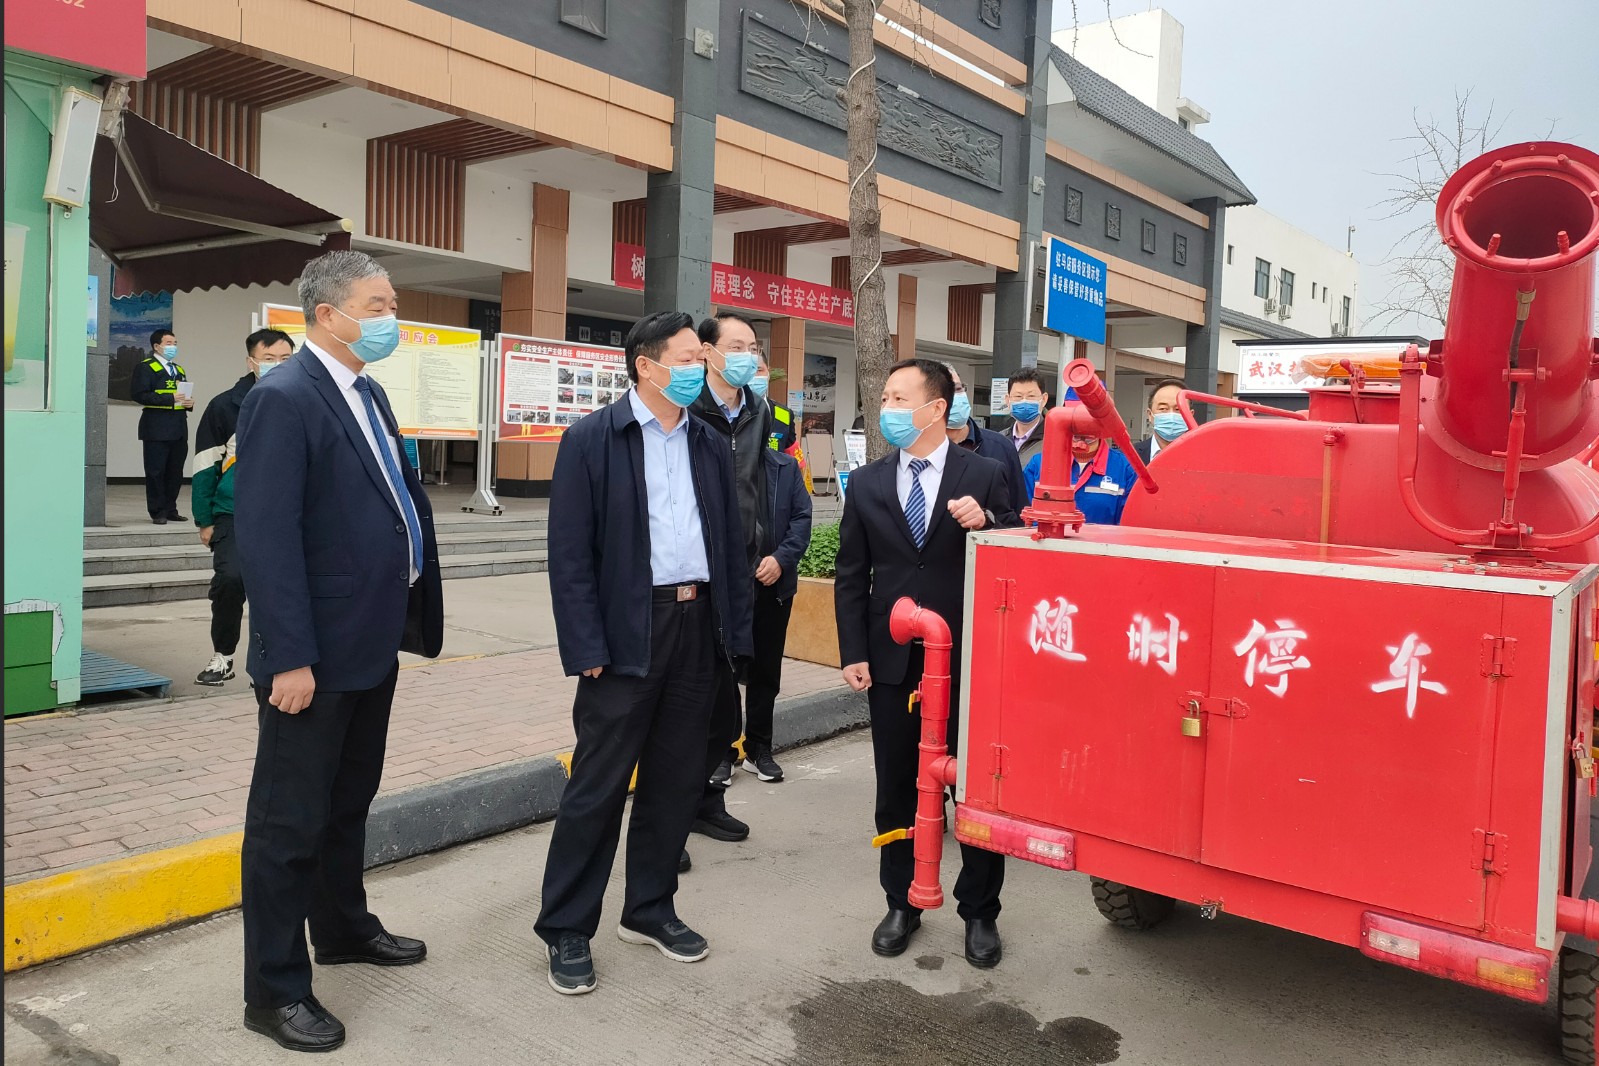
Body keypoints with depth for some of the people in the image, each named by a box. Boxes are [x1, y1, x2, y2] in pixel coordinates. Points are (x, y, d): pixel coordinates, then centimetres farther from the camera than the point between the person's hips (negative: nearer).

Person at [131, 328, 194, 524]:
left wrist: (189, 402, 3)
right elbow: (140, 395, -13)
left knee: (175, 472, 9)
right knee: (156, 471, -3)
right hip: (157, 429, -7)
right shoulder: (145, 368, -2)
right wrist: (170, 399, -20)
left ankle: (170, 509, 18)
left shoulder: (179, 370, 22)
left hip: (179, 429, 7)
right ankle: (158, 512, 3)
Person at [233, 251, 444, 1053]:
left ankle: (343, 927, 41)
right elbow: (267, 536, -21)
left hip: (371, 643, 9)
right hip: (314, 654, -9)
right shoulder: (282, 398, -16)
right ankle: (274, 988, 19)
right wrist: (290, 657, -23)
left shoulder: (367, 393, 11)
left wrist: (406, 616, 11)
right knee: (290, 819, 5)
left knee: (349, 802, 23)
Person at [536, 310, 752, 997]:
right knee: (598, 785, 1)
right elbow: (570, 552, -9)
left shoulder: (711, 445, 12)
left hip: (698, 626, 6)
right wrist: (585, 647, -14)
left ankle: (649, 909, 30)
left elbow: (731, 545, 13)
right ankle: (566, 929, 17)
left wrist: (735, 632, 7)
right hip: (628, 632, -5)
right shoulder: (592, 439, -5)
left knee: (677, 780, 13)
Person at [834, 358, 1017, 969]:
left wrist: (987, 523, -20)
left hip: (968, 660, -2)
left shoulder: (983, 476, -3)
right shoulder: (867, 484, 4)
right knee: (896, 791, 13)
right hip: (893, 663, 2)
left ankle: (979, 913, 25)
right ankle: (901, 904, 30)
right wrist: (853, 654, -1)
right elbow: (851, 577, 5)